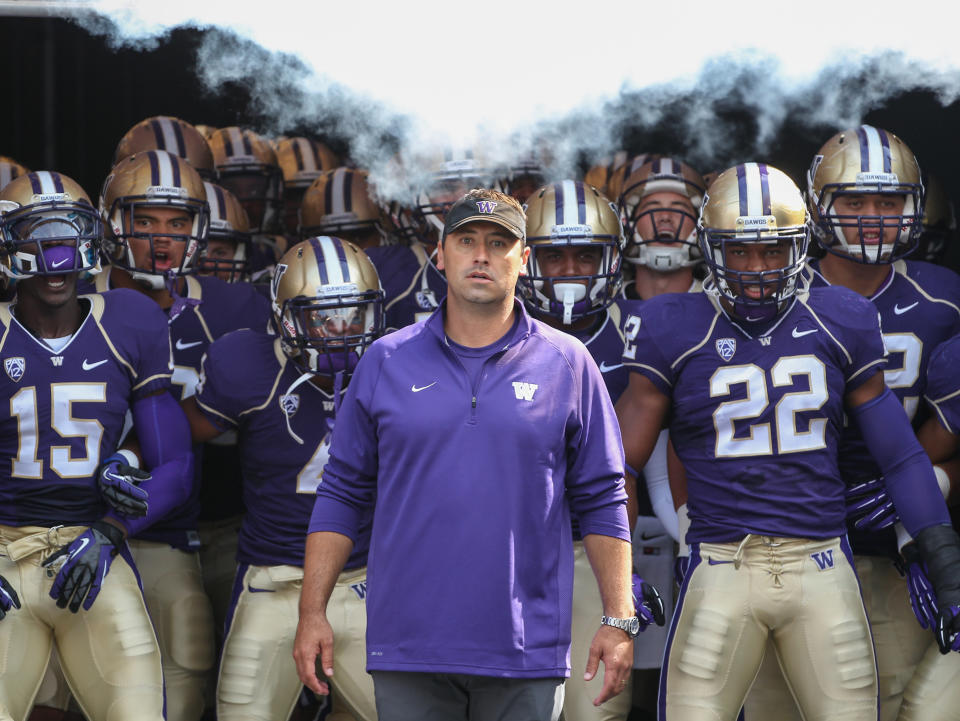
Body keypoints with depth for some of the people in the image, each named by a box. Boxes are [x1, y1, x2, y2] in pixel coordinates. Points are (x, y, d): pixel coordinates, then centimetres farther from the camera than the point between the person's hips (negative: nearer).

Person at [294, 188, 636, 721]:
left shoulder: (568, 366, 6)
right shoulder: (385, 363, 7)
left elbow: (600, 501, 7)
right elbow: (343, 494, 9)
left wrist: (619, 619, 0)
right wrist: (312, 612, 3)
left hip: (526, 654, 0)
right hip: (409, 651, 1)